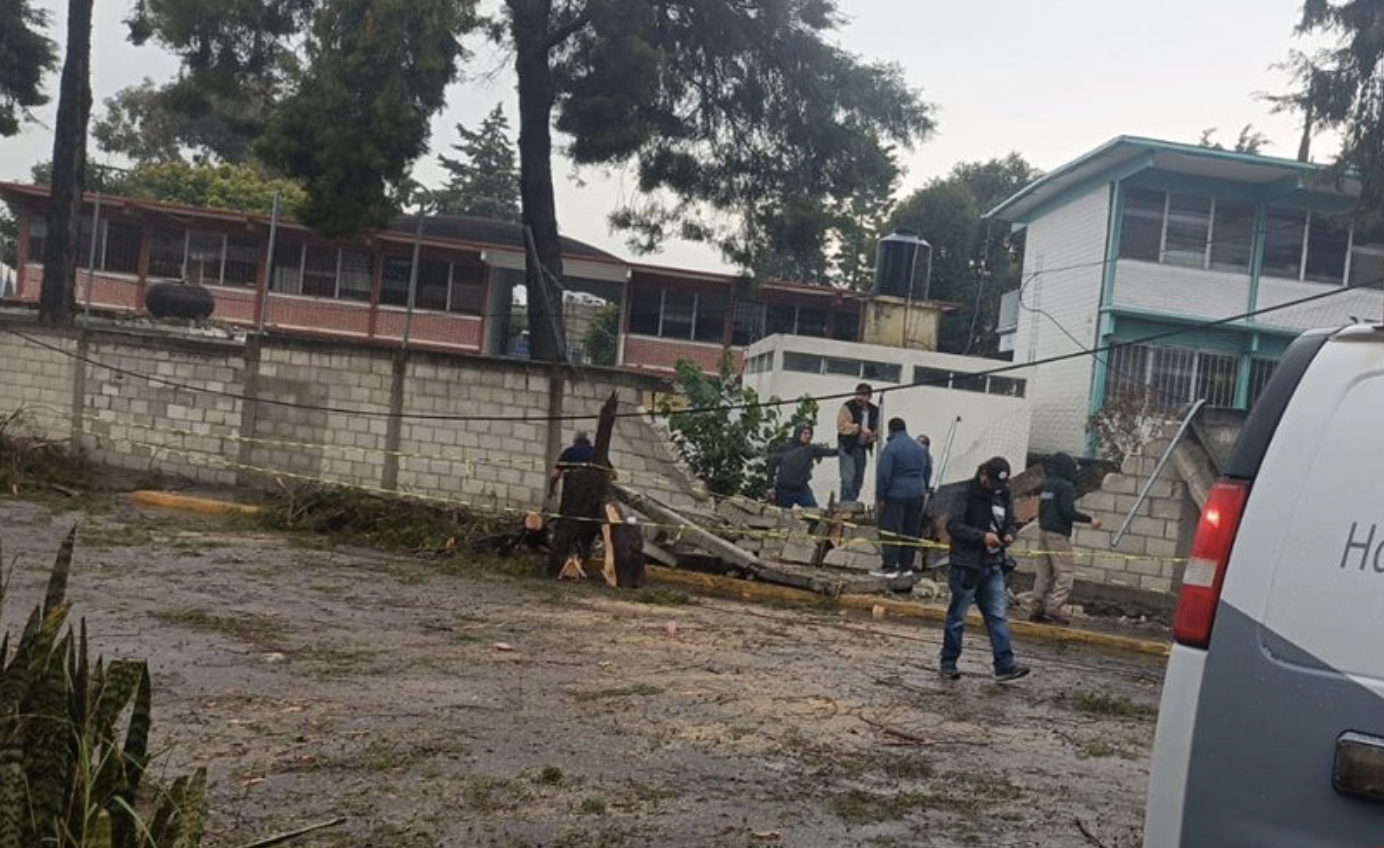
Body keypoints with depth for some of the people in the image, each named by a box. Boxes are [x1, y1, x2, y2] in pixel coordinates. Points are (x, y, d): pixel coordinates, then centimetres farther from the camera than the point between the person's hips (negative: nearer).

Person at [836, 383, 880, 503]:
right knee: (848, 479, -13)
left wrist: (871, 435, -3)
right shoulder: (848, 407, -8)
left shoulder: (874, 410, 10)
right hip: (848, 447, -6)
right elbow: (842, 425, -18)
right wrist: (859, 429, -21)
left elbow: (876, 429, 19)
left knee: (858, 481, 11)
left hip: (862, 448, 6)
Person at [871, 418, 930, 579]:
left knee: (891, 532, -4)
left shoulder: (891, 447, -10)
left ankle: (890, 567, -6)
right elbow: (926, 473, 19)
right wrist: (924, 490, 24)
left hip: (896, 495, -7)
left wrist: (880, 496, -9)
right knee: (911, 532, 11)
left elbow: (883, 474, -14)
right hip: (917, 494, 7)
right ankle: (906, 566, 14)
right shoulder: (920, 448, 13)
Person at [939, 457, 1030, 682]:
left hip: (993, 566, 6)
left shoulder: (1003, 495, 9)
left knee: (998, 616, 3)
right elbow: (953, 524, -19)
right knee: (957, 617, 5)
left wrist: (1009, 534, -6)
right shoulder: (968, 494, -13)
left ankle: (1005, 665, 5)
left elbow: (1011, 523, 18)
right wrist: (982, 536, -26)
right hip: (967, 565, -6)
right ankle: (948, 663, 17)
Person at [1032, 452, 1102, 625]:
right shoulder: (1066, 486, -12)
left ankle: (1037, 609, 10)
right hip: (1058, 534, -9)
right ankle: (1054, 607, -13)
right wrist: (1089, 520, -11)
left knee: (1045, 572, 10)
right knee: (1066, 572, -5)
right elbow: (1068, 512, -19)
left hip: (1044, 531, 9)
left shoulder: (1048, 485, 13)